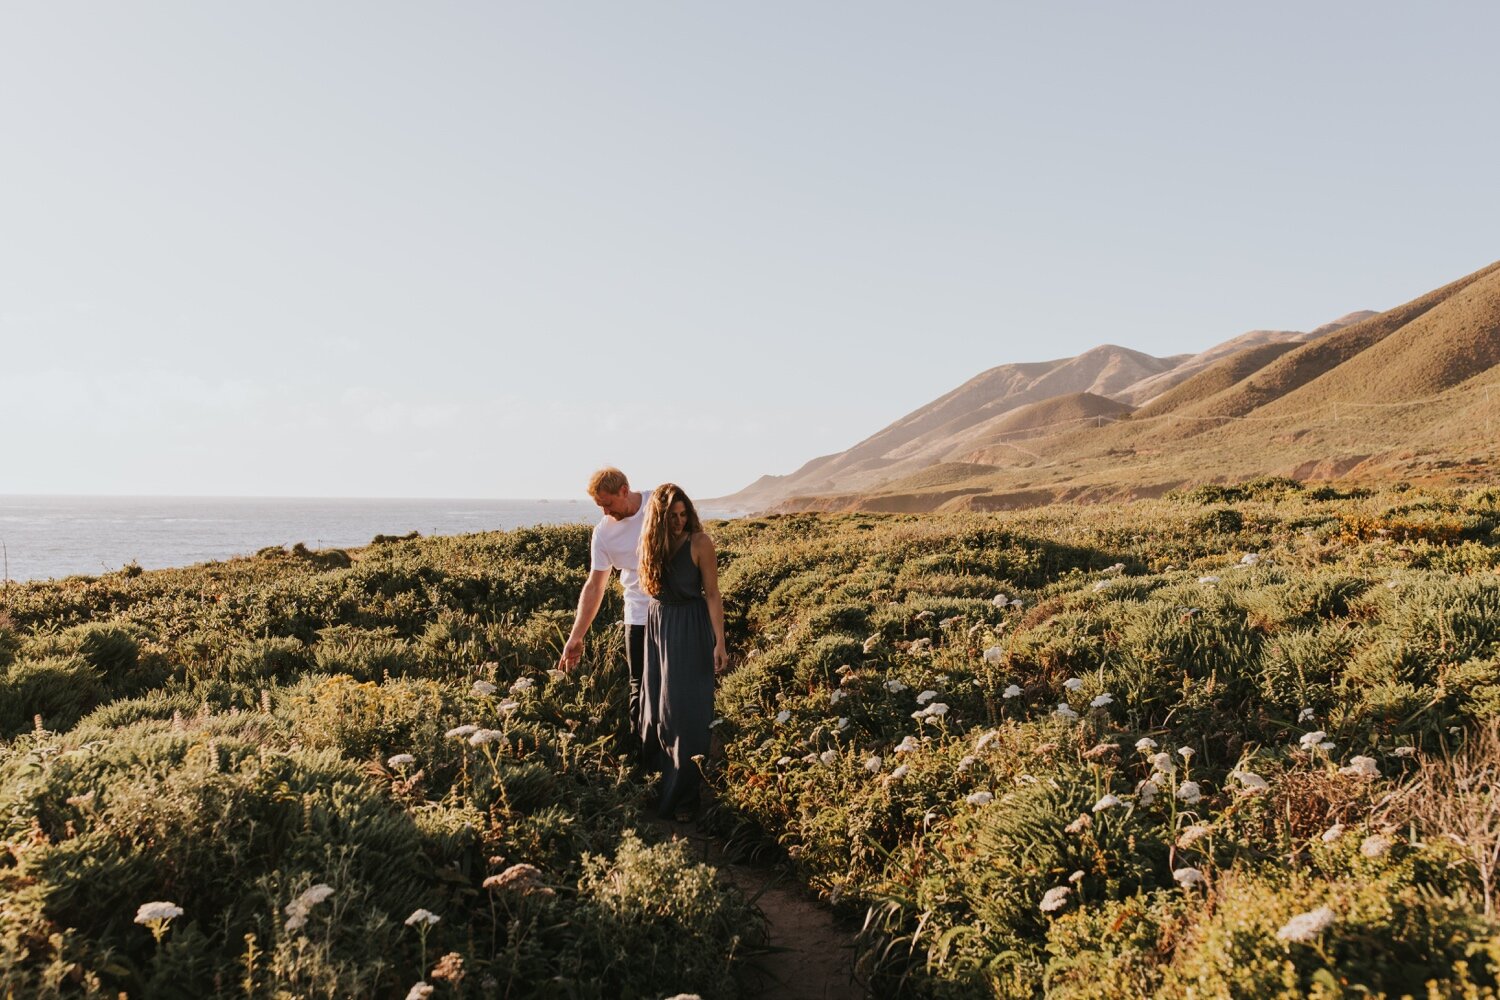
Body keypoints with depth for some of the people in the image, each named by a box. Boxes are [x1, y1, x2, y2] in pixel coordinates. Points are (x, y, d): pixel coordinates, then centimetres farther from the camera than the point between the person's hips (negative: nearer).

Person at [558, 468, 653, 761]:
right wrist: (575, 638, -2)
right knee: (640, 687, 2)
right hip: (640, 615, 1)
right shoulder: (603, 533, -5)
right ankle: (636, 755, 14)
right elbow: (594, 586, 0)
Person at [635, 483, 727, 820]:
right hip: (657, 624, 5)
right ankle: (656, 772, 32)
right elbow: (648, 587, 11)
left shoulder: (699, 542, -14)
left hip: (690, 627, -5)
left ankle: (682, 791, 6)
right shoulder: (651, 542, 0)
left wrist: (719, 642, -14)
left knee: (686, 706, -4)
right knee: (656, 700, 14)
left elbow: (712, 594, -11)